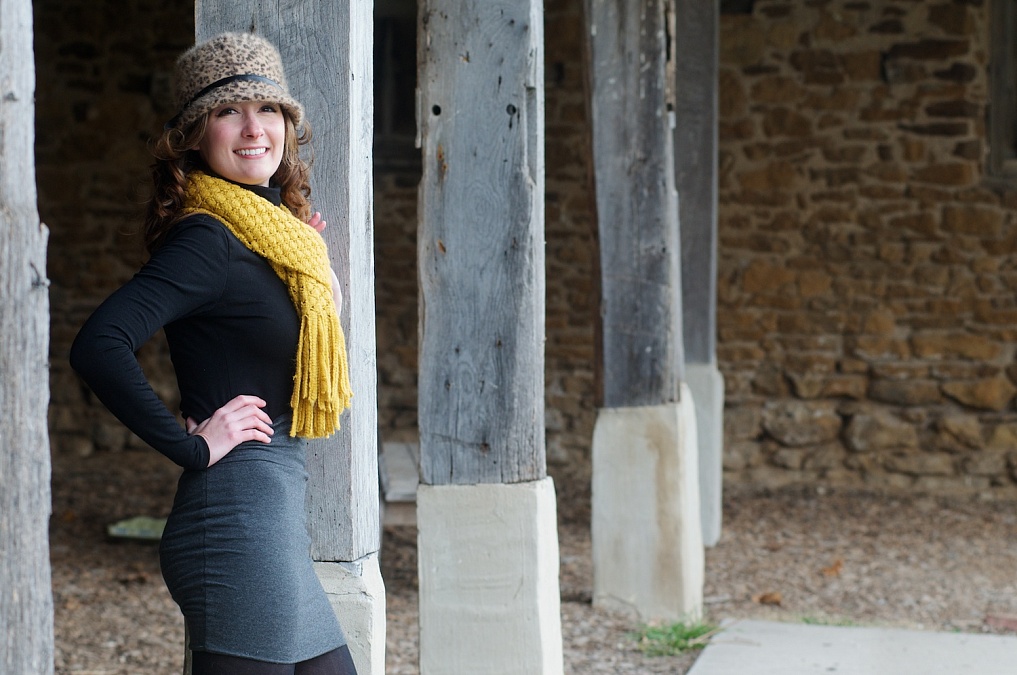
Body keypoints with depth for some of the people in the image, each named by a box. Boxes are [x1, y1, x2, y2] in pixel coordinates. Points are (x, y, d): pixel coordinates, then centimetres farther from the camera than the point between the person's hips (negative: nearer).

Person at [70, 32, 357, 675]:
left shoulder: (278, 232, 13)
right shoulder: (207, 240, -14)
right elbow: (99, 345, -26)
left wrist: (325, 288, 11)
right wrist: (192, 445, -20)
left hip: (276, 521, 9)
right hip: (240, 519, -9)